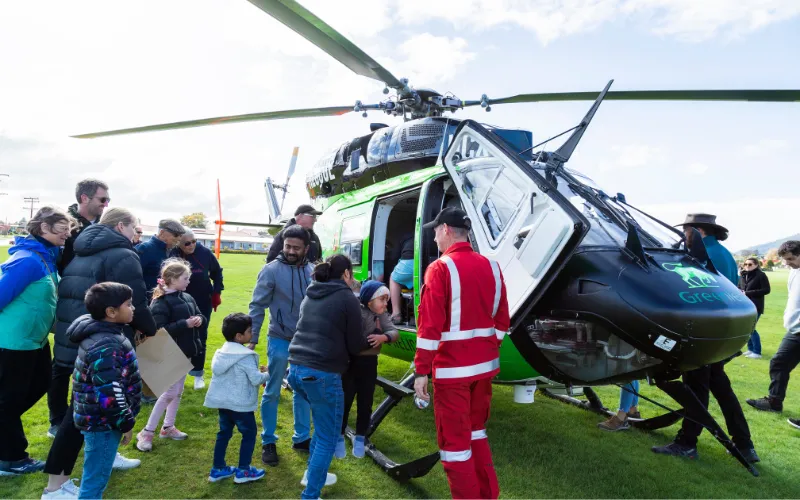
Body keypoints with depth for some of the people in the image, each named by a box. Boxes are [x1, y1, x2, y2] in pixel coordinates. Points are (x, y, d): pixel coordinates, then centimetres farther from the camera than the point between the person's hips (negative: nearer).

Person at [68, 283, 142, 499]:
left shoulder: (103, 334, 6)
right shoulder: (105, 347, -27)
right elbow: (109, 395, -28)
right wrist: (127, 423, -17)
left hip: (100, 420, 10)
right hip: (103, 423, -10)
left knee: (94, 477, 24)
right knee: (94, 480, 4)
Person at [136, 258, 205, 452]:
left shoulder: (187, 298, 6)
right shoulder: (161, 303, -18)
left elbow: (200, 315, 15)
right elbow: (160, 330, -27)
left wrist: (199, 320, -9)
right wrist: (185, 324, -28)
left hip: (185, 352, 8)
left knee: (178, 391, 16)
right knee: (169, 392, -4)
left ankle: (168, 427, 30)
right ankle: (146, 432, 10)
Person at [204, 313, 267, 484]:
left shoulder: (222, 352, 7)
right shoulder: (246, 356, -20)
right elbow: (256, 379, -21)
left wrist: (257, 371, 13)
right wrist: (266, 374, -1)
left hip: (223, 401, 8)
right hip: (240, 403, -8)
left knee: (224, 433, 19)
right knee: (249, 434, 7)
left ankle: (217, 469, 26)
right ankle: (243, 471, 13)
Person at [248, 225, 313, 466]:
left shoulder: (313, 271, -2)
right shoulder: (272, 270, -12)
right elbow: (257, 306, -10)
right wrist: (252, 339, -13)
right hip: (280, 340, -4)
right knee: (272, 393, 9)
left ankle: (301, 437, 31)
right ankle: (268, 442, 24)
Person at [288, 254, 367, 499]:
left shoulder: (310, 295, 14)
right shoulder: (347, 298, -6)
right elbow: (355, 345, -1)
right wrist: (369, 343, 18)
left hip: (297, 369, 8)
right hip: (322, 374, -8)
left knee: (323, 423, 28)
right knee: (328, 437, 7)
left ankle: (313, 473, 40)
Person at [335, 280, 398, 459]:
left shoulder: (382, 315, 2)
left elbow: (394, 332, -11)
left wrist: (384, 337, -28)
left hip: (369, 364, 5)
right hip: (350, 363, -5)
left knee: (365, 404, 12)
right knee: (345, 402, 5)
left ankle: (360, 440, 28)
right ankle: (339, 439, 23)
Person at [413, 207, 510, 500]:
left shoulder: (440, 268, -14)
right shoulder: (491, 267, 5)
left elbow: (430, 326, -17)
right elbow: (502, 321, 10)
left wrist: (421, 371, -12)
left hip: (452, 368, -7)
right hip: (485, 365, 7)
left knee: (454, 440, 7)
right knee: (476, 431, 25)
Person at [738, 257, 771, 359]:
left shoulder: (761, 275, -9)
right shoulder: (743, 275, 9)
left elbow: (766, 290, -13)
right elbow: (739, 287, 20)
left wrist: (748, 293, -18)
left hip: (755, 306, -6)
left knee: (751, 328, -7)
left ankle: (757, 352, 5)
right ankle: (750, 349, 25)